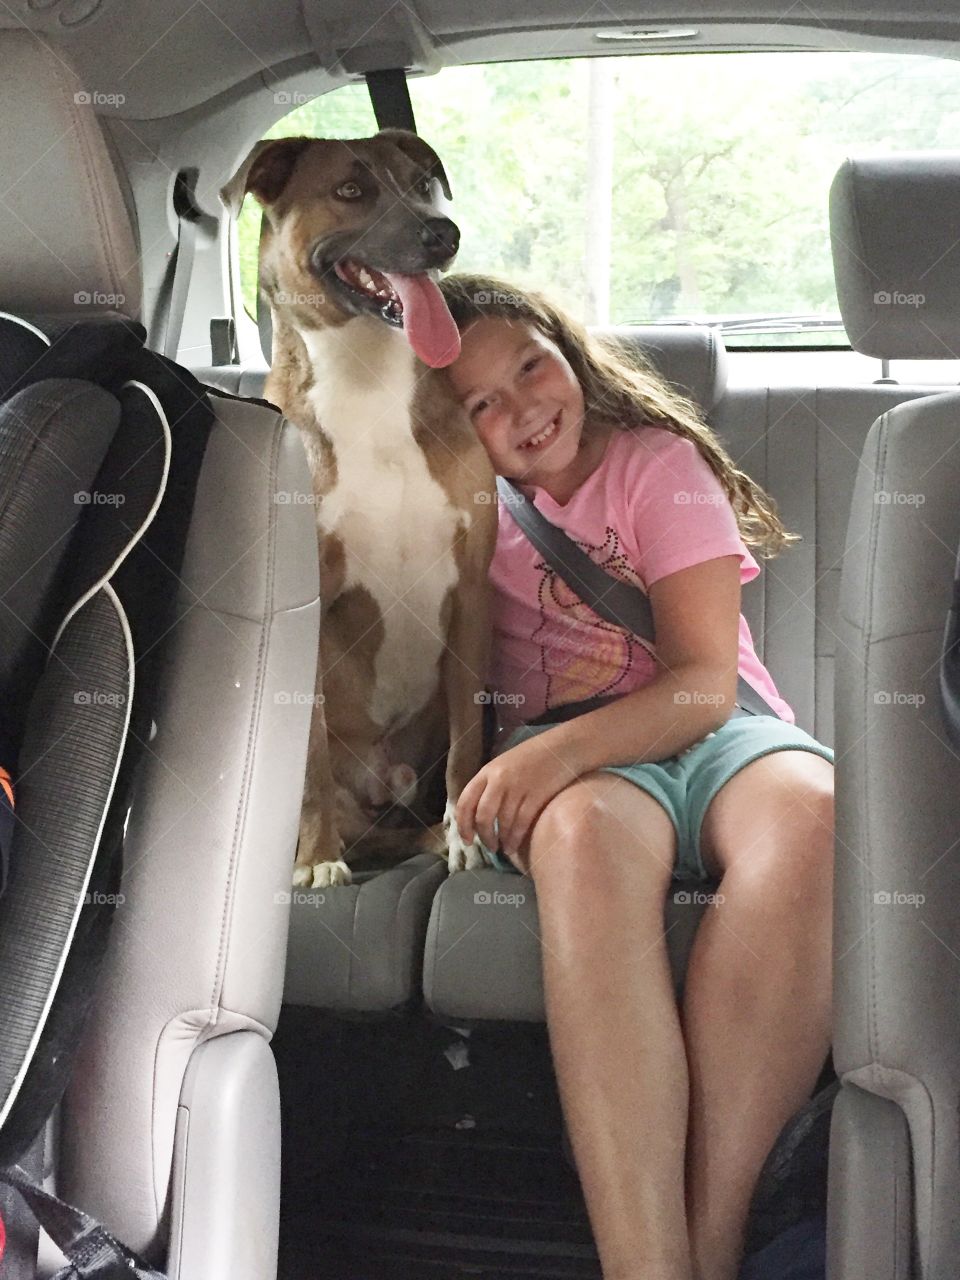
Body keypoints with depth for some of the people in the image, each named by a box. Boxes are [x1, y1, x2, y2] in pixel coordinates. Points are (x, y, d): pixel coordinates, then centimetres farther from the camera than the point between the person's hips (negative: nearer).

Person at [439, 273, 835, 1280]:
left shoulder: (658, 462, 5)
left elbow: (705, 682, -7)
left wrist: (565, 744, -25)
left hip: (707, 735, 0)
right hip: (568, 757, 1)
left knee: (811, 812, -39)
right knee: (586, 831, -40)